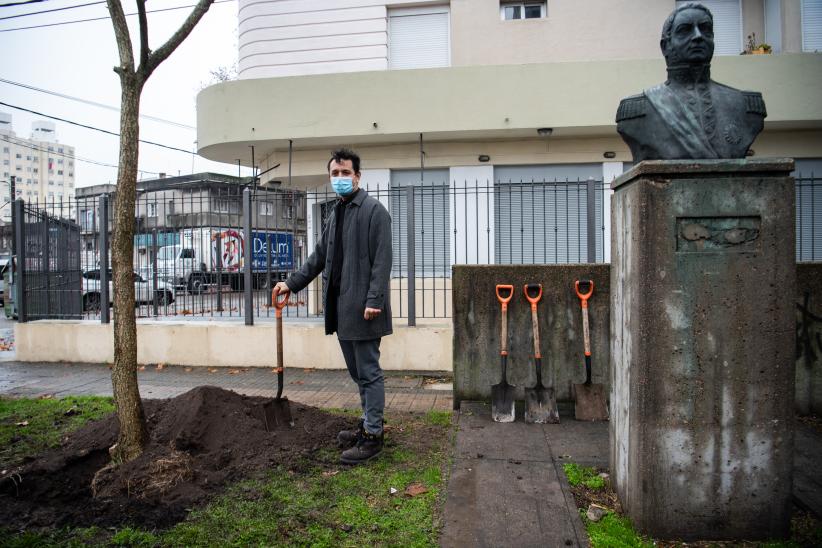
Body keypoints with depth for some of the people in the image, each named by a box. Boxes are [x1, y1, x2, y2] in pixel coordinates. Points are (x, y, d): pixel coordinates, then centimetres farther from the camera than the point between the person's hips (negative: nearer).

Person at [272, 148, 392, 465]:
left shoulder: (373, 210, -7)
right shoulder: (336, 213, 18)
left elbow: (382, 260, -15)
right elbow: (320, 255, 22)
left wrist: (374, 300, -21)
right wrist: (292, 283, 16)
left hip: (362, 307, -8)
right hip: (340, 307, 8)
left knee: (369, 372, 0)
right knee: (358, 372, 16)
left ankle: (372, 436, 9)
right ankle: (368, 425, 29)